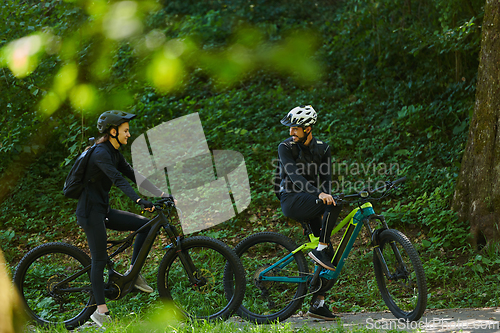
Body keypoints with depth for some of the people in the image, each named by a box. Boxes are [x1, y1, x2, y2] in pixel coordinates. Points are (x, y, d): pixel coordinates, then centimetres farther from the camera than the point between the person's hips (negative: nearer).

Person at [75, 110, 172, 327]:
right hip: (90, 211, -9)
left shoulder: (114, 153, 11)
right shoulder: (100, 153, -18)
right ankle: (101, 311, -3)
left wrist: (162, 194, 3)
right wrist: (140, 201, -42)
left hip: (103, 209, 9)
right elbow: (118, 180, -31)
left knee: (146, 224, 1)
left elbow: (133, 175, 11)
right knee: (100, 259, -8)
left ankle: (133, 272, 8)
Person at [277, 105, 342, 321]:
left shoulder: (323, 149, 7)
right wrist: (320, 194, -36)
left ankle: (318, 304, 3)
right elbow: (295, 175, -21)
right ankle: (320, 250, -23)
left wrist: (324, 212, -16)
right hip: (292, 201, -5)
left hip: (312, 203, 5)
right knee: (334, 204, -31)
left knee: (329, 256, -3)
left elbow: (326, 179, 0)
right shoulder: (286, 147, -6)